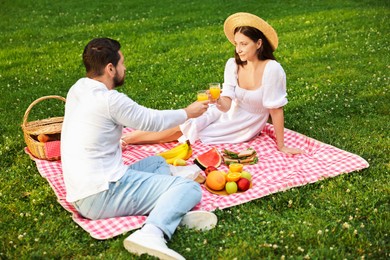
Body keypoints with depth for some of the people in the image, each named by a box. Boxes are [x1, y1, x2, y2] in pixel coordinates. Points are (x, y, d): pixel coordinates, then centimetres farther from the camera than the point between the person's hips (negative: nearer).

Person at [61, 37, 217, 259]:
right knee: (190, 188, -13)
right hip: (103, 196, -10)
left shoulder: (77, 89, 8)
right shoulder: (110, 100, -17)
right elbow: (153, 121, -1)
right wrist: (188, 113, 11)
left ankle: (173, 213, -7)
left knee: (157, 162, 22)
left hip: (80, 196, 10)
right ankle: (152, 234, -35)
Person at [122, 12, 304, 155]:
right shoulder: (233, 64, -13)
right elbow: (227, 104, -18)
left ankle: (129, 139, -6)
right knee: (185, 124, -18)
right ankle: (126, 139, -11)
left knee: (191, 131, -13)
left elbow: (276, 110, -22)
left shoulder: (272, 70, -28)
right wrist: (218, 101, -41)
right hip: (229, 113, 3)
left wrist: (281, 145, -17)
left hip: (247, 126, -3)